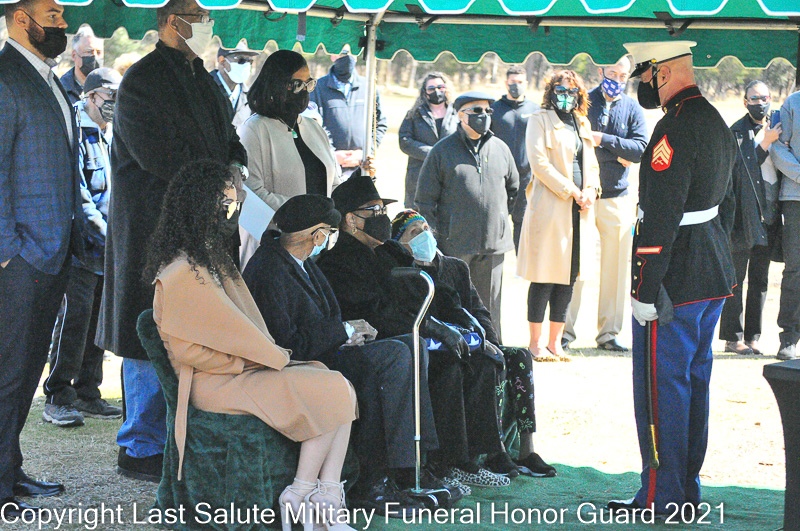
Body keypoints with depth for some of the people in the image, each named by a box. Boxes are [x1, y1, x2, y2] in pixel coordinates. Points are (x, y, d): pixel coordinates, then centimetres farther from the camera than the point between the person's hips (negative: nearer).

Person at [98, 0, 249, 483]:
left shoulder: (201, 79, 17)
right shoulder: (142, 81, -11)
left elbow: (227, 138, 22)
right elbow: (161, 157, -19)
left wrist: (236, 164, 1)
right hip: (156, 227, -8)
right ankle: (141, 449, 7)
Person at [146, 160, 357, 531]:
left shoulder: (211, 258, 16)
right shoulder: (183, 275, -17)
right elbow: (234, 332, -15)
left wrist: (271, 354, 0)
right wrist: (277, 358, -3)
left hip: (245, 366, 10)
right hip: (217, 384, -10)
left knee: (340, 388, -8)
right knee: (331, 393, -19)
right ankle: (299, 496, -8)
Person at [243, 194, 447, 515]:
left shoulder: (298, 260, 11)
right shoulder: (270, 272, -21)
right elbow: (290, 346, -24)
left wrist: (348, 332, -1)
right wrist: (345, 331, -13)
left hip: (322, 352, 11)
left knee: (410, 344, 4)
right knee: (393, 354, -23)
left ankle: (408, 467, 0)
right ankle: (370, 484, -19)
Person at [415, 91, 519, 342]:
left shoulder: (500, 148, 10)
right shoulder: (443, 150, -1)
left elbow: (513, 187, 27)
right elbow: (425, 199, 1)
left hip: (494, 243, 3)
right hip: (455, 244, -3)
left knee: (490, 304, 9)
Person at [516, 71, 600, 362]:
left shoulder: (582, 123, 19)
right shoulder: (540, 119, 0)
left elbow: (591, 163, 20)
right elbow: (539, 162, -9)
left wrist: (591, 189, 0)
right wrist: (571, 191, -13)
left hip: (579, 209, 6)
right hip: (550, 207, -6)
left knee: (568, 276, 7)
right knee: (545, 278, -4)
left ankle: (555, 342, 14)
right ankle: (536, 342, 5)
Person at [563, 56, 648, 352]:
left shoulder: (632, 108, 9)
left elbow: (641, 149, -3)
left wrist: (604, 140, -14)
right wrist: (617, 154, -9)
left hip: (617, 198, 3)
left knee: (616, 268, 4)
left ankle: (608, 333, 11)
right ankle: (566, 330, 1)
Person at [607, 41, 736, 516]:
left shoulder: (676, 128, -19)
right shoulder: (717, 123, 12)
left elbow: (661, 216, -23)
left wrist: (646, 289, -21)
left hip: (675, 280, -10)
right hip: (714, 278, 10)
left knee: (662, 385, -2)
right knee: (694, 379, 15)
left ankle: (663, 497, 5)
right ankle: (688, 489, 25)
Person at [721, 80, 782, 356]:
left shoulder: (776, 128, 14)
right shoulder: (737, 132, -3)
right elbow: (741, 168, -12)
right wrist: (766, 144, -14)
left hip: (769, 214, 6)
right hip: (744, 216, -6)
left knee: (760, 280, 8)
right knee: (736, 278, -2)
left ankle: (752, 338, 13)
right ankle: (733, 338, 2)